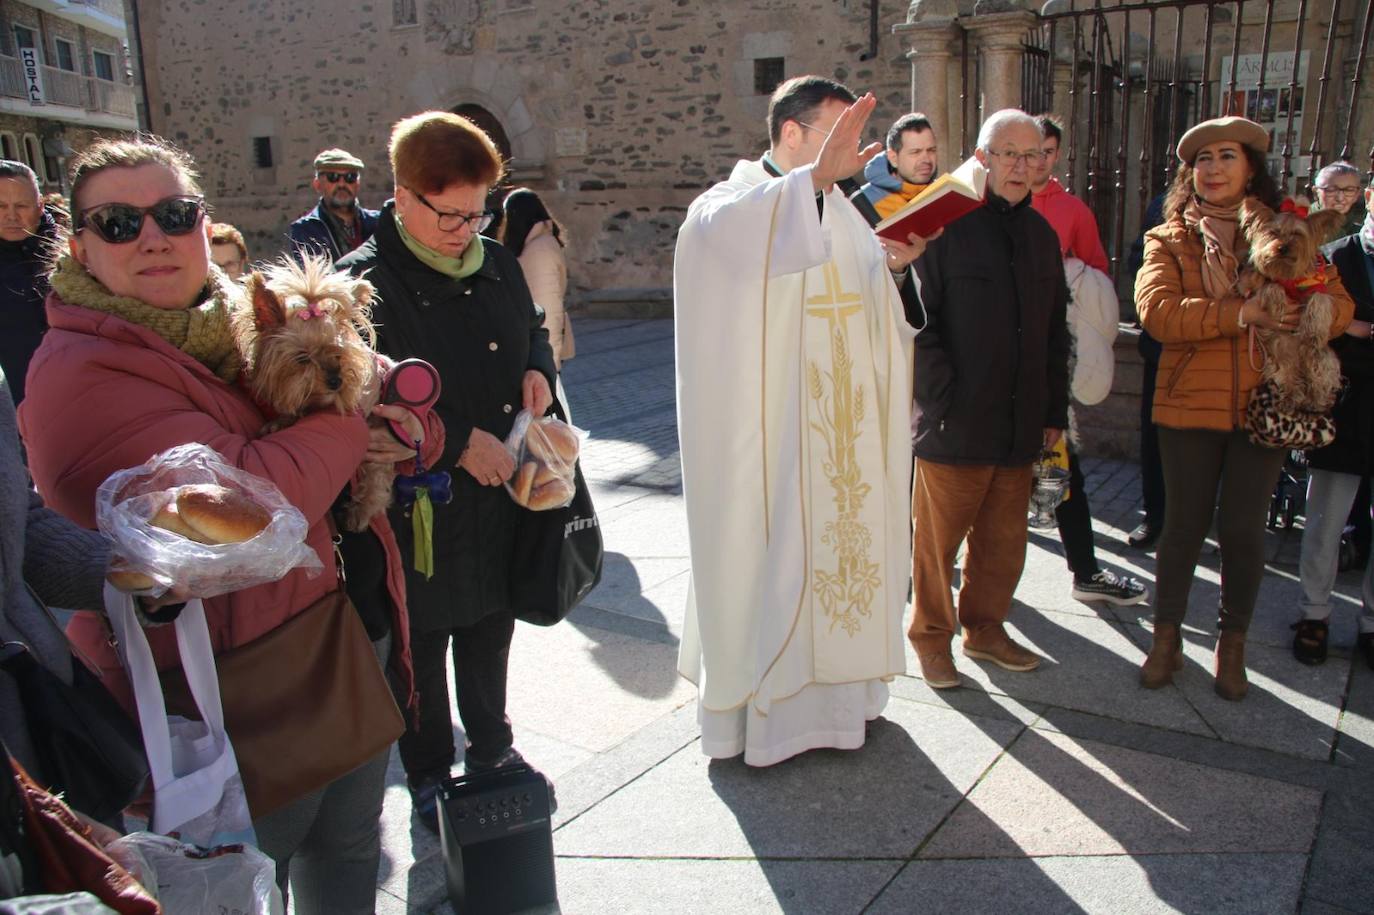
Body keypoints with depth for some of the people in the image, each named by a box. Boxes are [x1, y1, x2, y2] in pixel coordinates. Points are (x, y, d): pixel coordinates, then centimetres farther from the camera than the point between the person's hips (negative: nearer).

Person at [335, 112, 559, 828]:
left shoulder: (497, 264, 5)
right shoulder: (365, 282, -16)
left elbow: (533, 328, 22)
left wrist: (538, 369, -1)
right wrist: (458, 442, -23)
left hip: (499, 496, 6)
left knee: (490, 633, 22)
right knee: (422, 649, 13)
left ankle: (491, 747, 44)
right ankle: (429, 776, 33)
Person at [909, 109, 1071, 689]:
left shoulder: (1041, 234, 15)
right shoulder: (945, 223, -4)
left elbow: (1054, 332, 18)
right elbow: (919, 321, -9)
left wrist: (1053, 412, 13)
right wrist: (944, 400, -14)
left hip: (1021, 423, 6)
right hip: (955, 424, -6)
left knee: (1004, 539, 13)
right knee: (939, 538, 5)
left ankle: (985, 629, 31)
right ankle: (931, 637, 21)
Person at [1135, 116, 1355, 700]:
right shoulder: (1168, 240, 3)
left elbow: (1339, 305, 1)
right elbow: (1155, 309, -14)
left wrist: (1296, 313, -21)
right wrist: (1241, 314, -23)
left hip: (1265, 405, 1)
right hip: (1189, 405, -1)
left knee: (1243, 528, 5)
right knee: (1185, 523, 6)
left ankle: (1232, 645, 25)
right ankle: (1167, 636, 25)